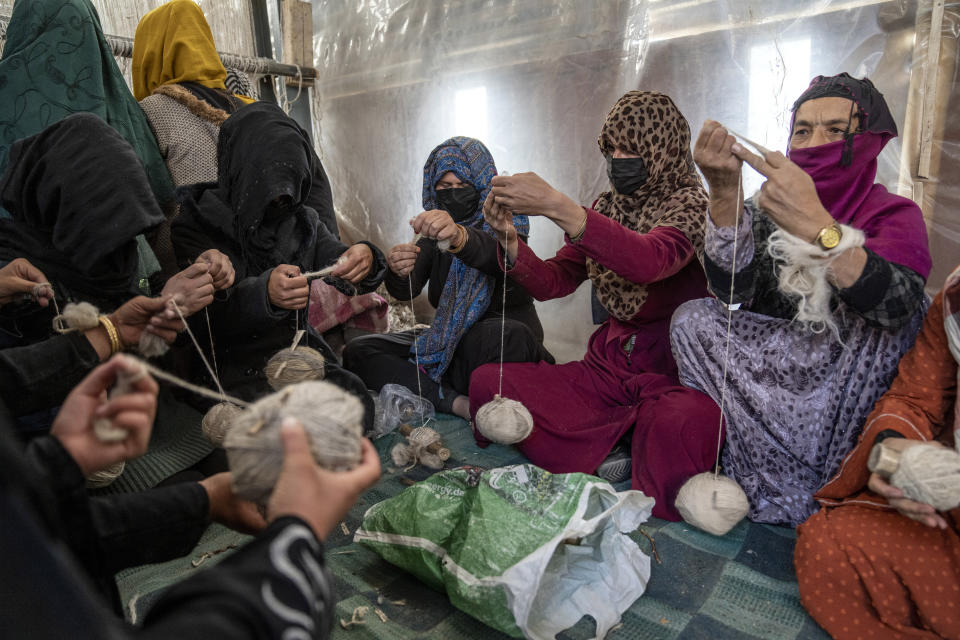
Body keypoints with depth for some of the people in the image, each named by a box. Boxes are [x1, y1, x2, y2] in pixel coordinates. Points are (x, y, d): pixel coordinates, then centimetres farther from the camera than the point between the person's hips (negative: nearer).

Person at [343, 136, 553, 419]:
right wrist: (397, 271, -32)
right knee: (357, 351, -11)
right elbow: (405, 291, -7)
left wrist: (460, 236, -50)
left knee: (508, 335, -40)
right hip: (449, 341, 5)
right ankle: (457, 402, -25)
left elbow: (501, 259, -28)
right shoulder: (434, 235, 9)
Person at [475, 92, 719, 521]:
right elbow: (552, 283, 7)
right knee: (486, 381, -9)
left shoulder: (691, 202, -6)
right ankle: (618, 463, -13)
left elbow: (651, 260, -30)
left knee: (681, 425, -41)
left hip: (675, 372, -5)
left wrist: (556, 206, -34)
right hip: (610, 365, 6)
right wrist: (508, 237, -11)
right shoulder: (608, 207, 13)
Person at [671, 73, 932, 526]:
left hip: (846, 399, -1)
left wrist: (815, 225, -39)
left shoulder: (895, 215, -1)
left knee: (890, 324, -26)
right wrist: (725, 192, -27)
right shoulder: (769, 207, 4)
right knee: (693, 318, -19)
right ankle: (805, 501, -15)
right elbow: (732, 290, -15)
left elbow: (896, 304, -24)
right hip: (767, 379, 2)